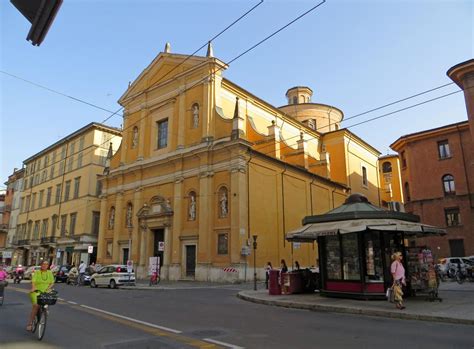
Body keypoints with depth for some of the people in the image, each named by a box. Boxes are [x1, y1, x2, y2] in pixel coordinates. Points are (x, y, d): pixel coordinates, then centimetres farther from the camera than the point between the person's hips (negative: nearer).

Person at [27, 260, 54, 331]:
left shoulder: (50, 273, 11)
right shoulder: (37, 272, 3)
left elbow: (52, 283, 6)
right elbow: (33, 281, -10)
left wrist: (48, 288, -13)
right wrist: (33, 288, -29)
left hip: (46, 292, 3)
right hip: (36, 292, -3)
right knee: (36, 305, -22)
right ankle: (30, 323, -10)